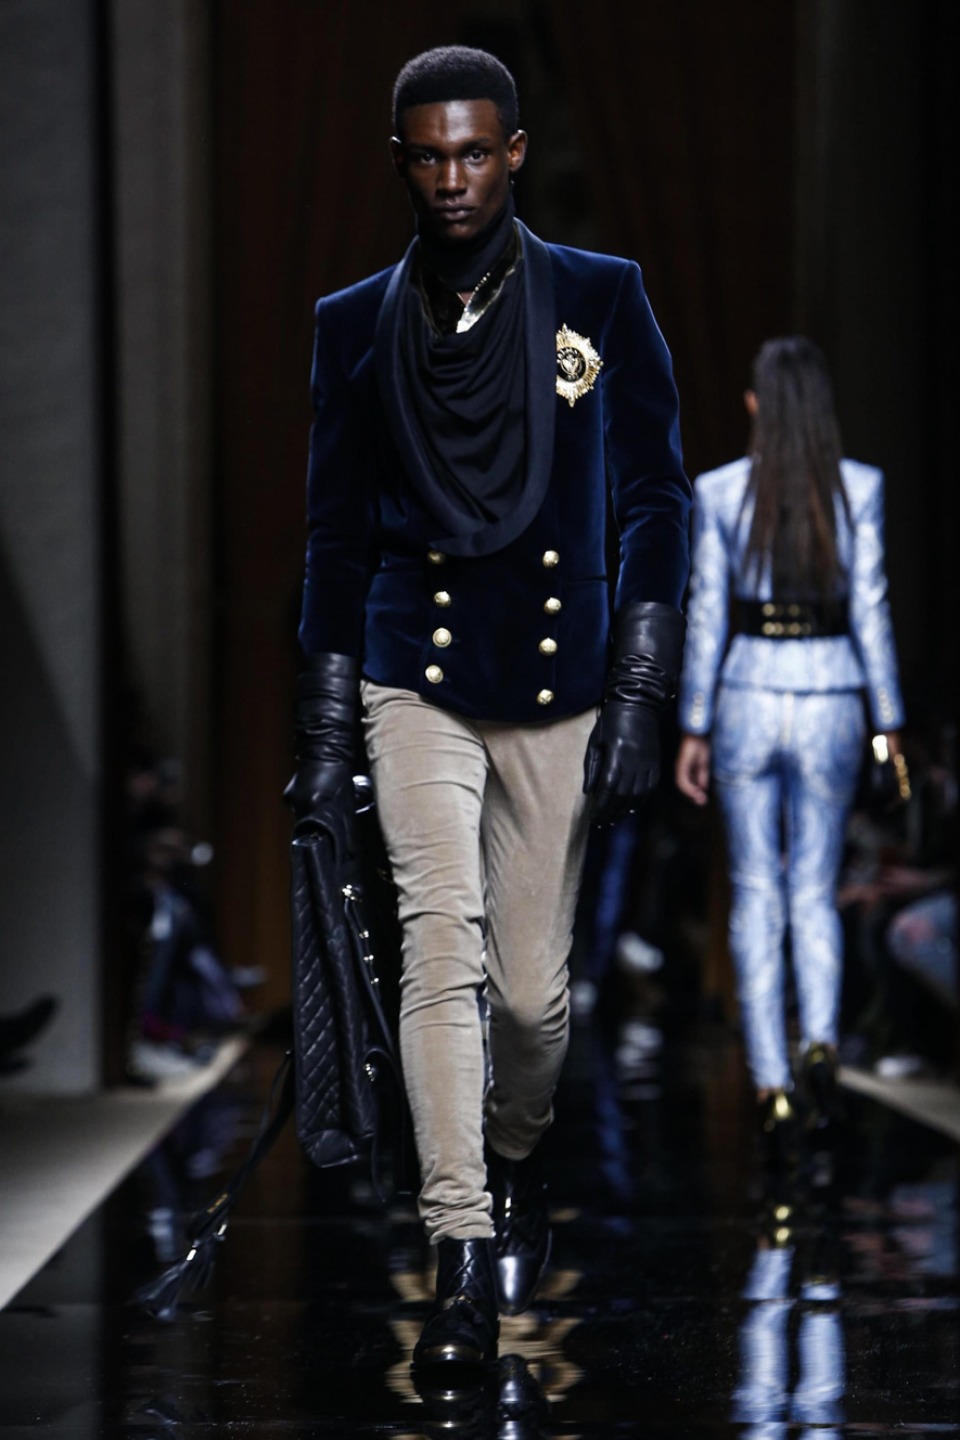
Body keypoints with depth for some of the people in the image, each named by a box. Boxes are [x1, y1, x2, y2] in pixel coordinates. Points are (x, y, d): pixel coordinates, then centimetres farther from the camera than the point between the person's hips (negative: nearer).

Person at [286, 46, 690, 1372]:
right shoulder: (358, 326, 6)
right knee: (441, 946, -15)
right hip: (417, 678, 0)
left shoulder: (603, 302, 2)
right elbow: (338, 529, 11)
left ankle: (515, 1160, 36)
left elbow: (656, 501, 2)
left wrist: (639, 697, -6)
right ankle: (465, 1264, -14)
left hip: (558, 680, 0)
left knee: (531, 984, 3)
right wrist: (324, 729, 8)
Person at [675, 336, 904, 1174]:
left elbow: (707, 618, -3)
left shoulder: (719, 493, -4)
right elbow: (870, 611, -5)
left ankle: (773, 1088, -4)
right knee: (815, 893, 15)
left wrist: (694, 731, 4)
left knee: (756, 901, 6)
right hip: (829, 702, 0)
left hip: (747, 701, 0)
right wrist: (889, 723, 3)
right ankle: (820, 1044, -10)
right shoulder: (858, 489, -6)